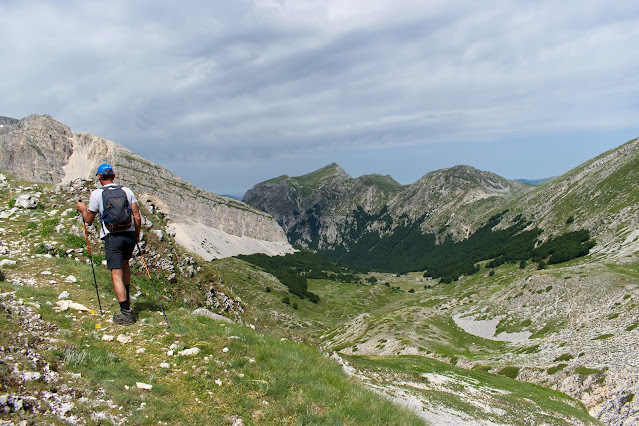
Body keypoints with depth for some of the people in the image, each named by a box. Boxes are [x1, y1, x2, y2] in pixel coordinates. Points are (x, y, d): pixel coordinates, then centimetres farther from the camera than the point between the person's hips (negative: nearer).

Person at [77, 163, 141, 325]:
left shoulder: (97, 194, 0)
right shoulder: (127, 191, 8)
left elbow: (89, 220, 7)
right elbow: (137, 217, 4)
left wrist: (82, 209, 26)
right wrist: (137, 235, 18)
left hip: (112, 237, -4)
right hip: (129, 234, 4)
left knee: (116, 275, -3)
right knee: (125, 264, 29)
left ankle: (126, 313, -7)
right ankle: (126, 300, 31)